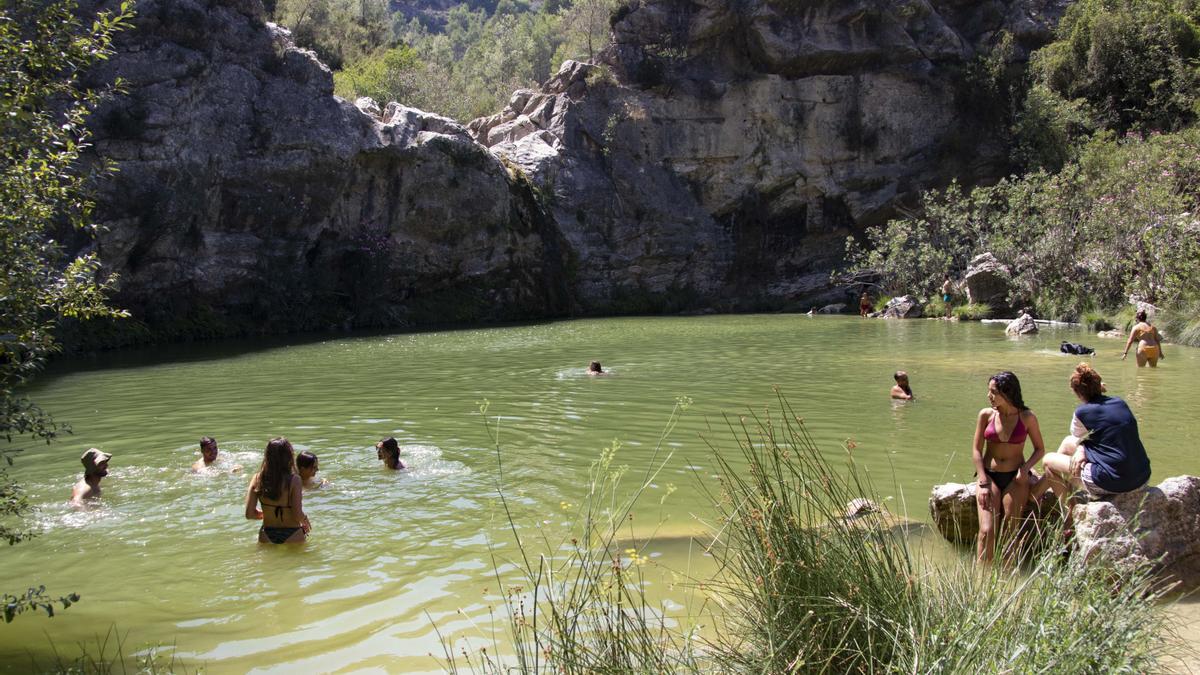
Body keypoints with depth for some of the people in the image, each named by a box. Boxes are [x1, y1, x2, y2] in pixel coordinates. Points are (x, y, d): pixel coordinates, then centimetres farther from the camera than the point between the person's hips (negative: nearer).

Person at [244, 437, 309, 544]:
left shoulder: (257, 479, -4)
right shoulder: (293, 480, -15)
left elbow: (249, 514, -2)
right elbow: (298, 515, -15)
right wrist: (305, 521, 6)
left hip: (267, 536, 4)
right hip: (292, 535, -4)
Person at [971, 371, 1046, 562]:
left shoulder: (1027, 417, -1)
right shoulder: (986, 414, 0)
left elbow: (1040, 449, 9)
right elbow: (976, 450, 1)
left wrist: (1026, 468, -11)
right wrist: (983, 483, -7)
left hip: (1016, 477, 0)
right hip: (989, 475, 0)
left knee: (1009, 532, -9)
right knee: (987, 531, -15)